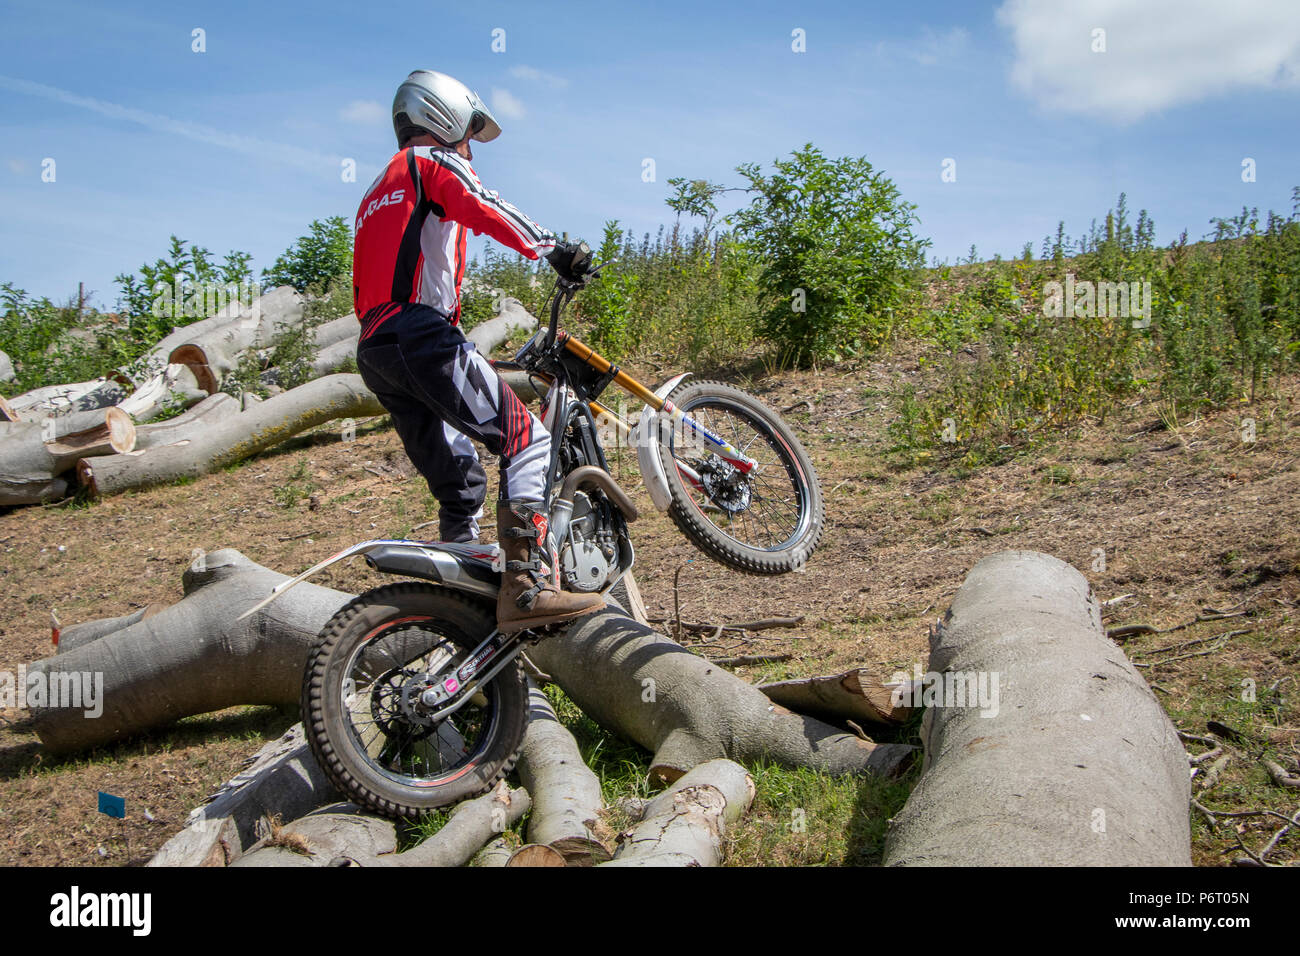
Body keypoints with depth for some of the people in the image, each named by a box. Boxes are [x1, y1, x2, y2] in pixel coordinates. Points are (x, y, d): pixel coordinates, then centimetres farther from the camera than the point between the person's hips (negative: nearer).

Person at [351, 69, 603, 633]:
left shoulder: (375, 195, 35)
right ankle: (527, 585, -31)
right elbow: (483, 209, -13)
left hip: (373, 353, 9)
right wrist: (554, 248, -13)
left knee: (458, 481, 15)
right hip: (422, 336, -9)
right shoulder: (431, 162, 9)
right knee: (527, 441, -14)